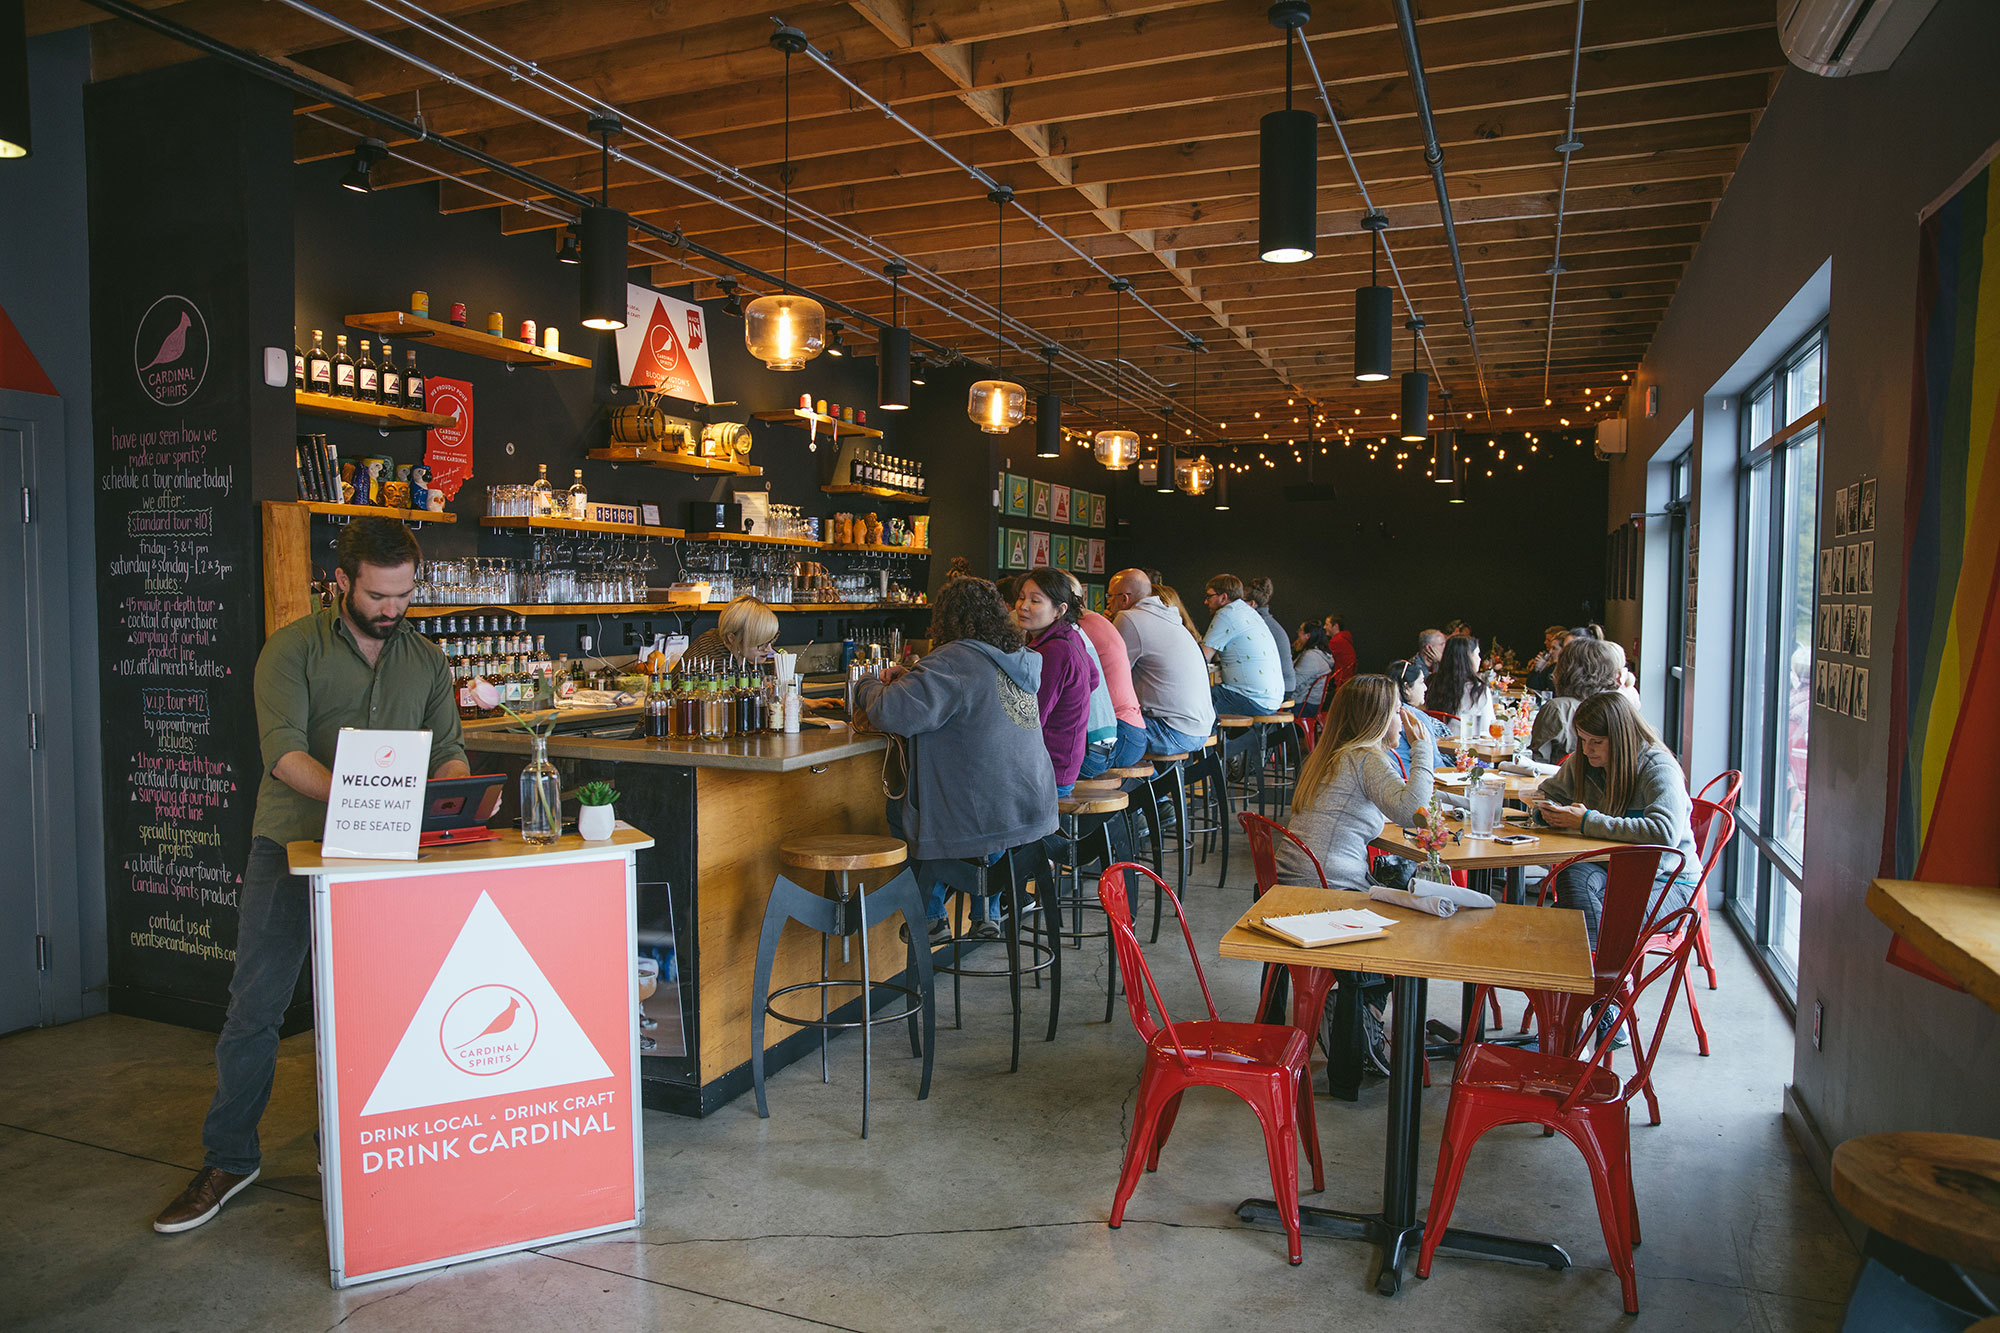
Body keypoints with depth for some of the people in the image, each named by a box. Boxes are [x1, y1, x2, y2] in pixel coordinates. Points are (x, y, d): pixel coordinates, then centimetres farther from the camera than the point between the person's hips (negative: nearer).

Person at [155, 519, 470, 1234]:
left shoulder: (426, 659, 9)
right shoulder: (294, 649, -3)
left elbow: (448, 749, 9)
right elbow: (284, 751, -14)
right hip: (291, 845, -2)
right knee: (256, 1003, 2)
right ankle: (228, 1158, 17)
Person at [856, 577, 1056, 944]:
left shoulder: (955, 660, -18)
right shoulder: (1019, 659, 9)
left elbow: (893, 713, -25)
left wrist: (870, 687, -3)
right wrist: (913, 678, 14)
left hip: (986, 823, -8)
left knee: (898, 808, 18)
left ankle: (932, 920, 23)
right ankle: (985, 913, 32)